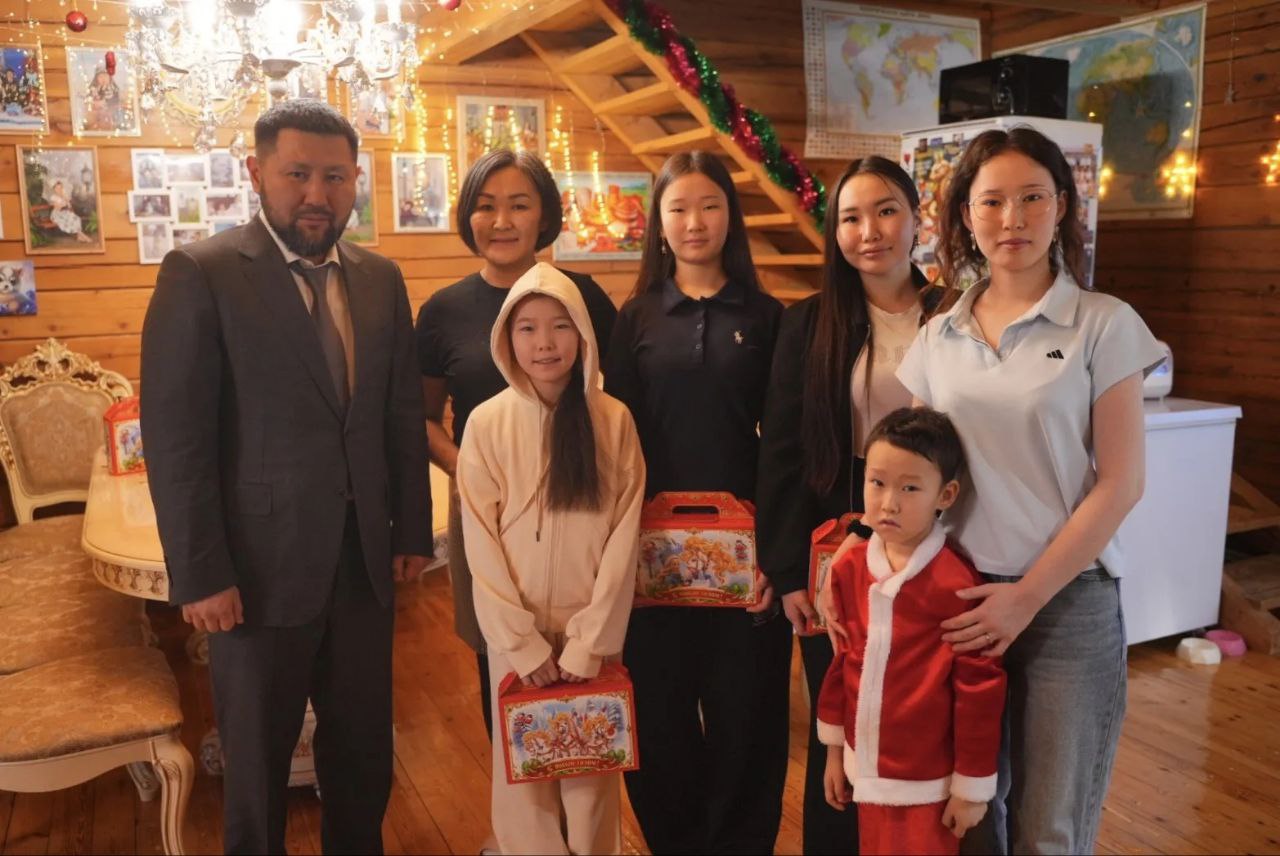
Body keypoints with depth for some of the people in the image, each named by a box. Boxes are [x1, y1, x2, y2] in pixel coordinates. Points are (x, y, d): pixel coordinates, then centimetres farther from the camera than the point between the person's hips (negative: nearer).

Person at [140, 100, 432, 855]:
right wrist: (200, 573, -14)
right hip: (262, 565, -4)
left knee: (365, 748, 17)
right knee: (258, 758, 16)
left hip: (366, 560, 4)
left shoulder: (381, 279, 6)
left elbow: (405, 415, 8)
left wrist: (413, 531, 6)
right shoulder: (201, 273, -9)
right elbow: (176, 437, -12)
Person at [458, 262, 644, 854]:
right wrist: (524, 644, -9)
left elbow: (622, 539, -5)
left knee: (591, 767, 12)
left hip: (594, 631, 1)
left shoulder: (613, 421, -5)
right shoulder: (487, 423, -8)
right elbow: (482, 545, -6)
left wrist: (588, 644, -9)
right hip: (515, 633, 0)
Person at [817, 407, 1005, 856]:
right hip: (867, 772, 5)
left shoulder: (956, 583, -20)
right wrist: (834, 748, 11)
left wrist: (972, 786, -9)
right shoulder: (850, 567, -3)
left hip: (927, 784, -5)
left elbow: (980, 688, -15)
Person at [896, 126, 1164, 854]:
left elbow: (1120, 483, -9)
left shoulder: (1104, 324, -5)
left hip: (1068, 602, -3)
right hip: (961, 603, 3)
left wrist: (1027, 597, -12)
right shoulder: (938, 338, 5)